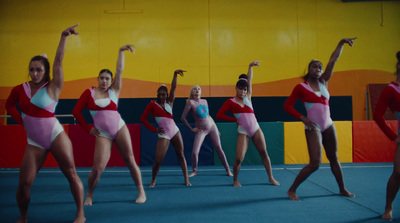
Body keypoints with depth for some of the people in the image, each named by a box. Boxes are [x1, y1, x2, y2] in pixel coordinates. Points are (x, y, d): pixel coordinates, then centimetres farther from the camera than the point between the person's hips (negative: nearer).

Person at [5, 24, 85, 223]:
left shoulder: (52, 88, -6)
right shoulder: (20, 89, 5)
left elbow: (58, 61, -15)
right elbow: (9, 105, 23)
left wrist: (63, 37, -23)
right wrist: (22, 121, 10)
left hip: (56, 136, -3)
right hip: (33, 142, 4)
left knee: (71, 173, -6)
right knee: (24, 183, 2)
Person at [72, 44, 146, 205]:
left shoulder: (114, 91, 7)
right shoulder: (89, 93, 5)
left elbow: (119, 70, 0)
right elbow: (76, 111, 5)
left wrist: (121, 51, -3)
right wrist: (87, 128, 3)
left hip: (120, 128, 1)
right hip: (102, 134, -1)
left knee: (130, 161, -3)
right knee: (98, 168, -8)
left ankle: (141, 192, 10)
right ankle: (89, 195, 19)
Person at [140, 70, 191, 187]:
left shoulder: (169, 102, 7)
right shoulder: (152, 104, -1)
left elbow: (173, 87, -4)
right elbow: (143, 119, 0)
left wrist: (175, 74, -15)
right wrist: (154, 129, -6)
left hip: (175, 131, 4)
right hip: (163, 135, -4)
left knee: (181, 155, 5)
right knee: (158, 160, -7)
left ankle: (186, 179, 13)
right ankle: (153, 180, 16)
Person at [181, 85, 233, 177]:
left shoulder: (204, 101, 6)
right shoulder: (190, 102, -9)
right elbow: (183, 118, -9)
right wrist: (192, 129, -6)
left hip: (212, 126, 4)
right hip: (201, 130, -3)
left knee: (219, 149, 3)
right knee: (195, 152, -11)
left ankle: (228, 170, 13)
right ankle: (194, 171, 12)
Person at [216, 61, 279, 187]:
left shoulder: (247, 97, 10)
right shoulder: (230, 102, 0)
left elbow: (249, 80, 6)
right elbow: (219, 115, -4)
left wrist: (251, 66, 0)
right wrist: (235, 120, -5)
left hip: (256, 129, 4)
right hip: (243, 132, -4)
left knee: (264, 153, 8)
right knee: (239, 158, -10)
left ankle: (271, 177, 23)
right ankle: (235, 180, 13)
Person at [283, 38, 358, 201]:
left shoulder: (323, 81, 8)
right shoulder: (301, 87, -5)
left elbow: (333, 59, 6)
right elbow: (287, 106, -5)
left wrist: (342, 42, 0)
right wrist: (303, 118, -14)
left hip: (328, 126, 6)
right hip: (313, 127, -6)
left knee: (334, 158, 17)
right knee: (315, 163, -13)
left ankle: (343, 189, 33)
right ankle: (292, 190, -1)